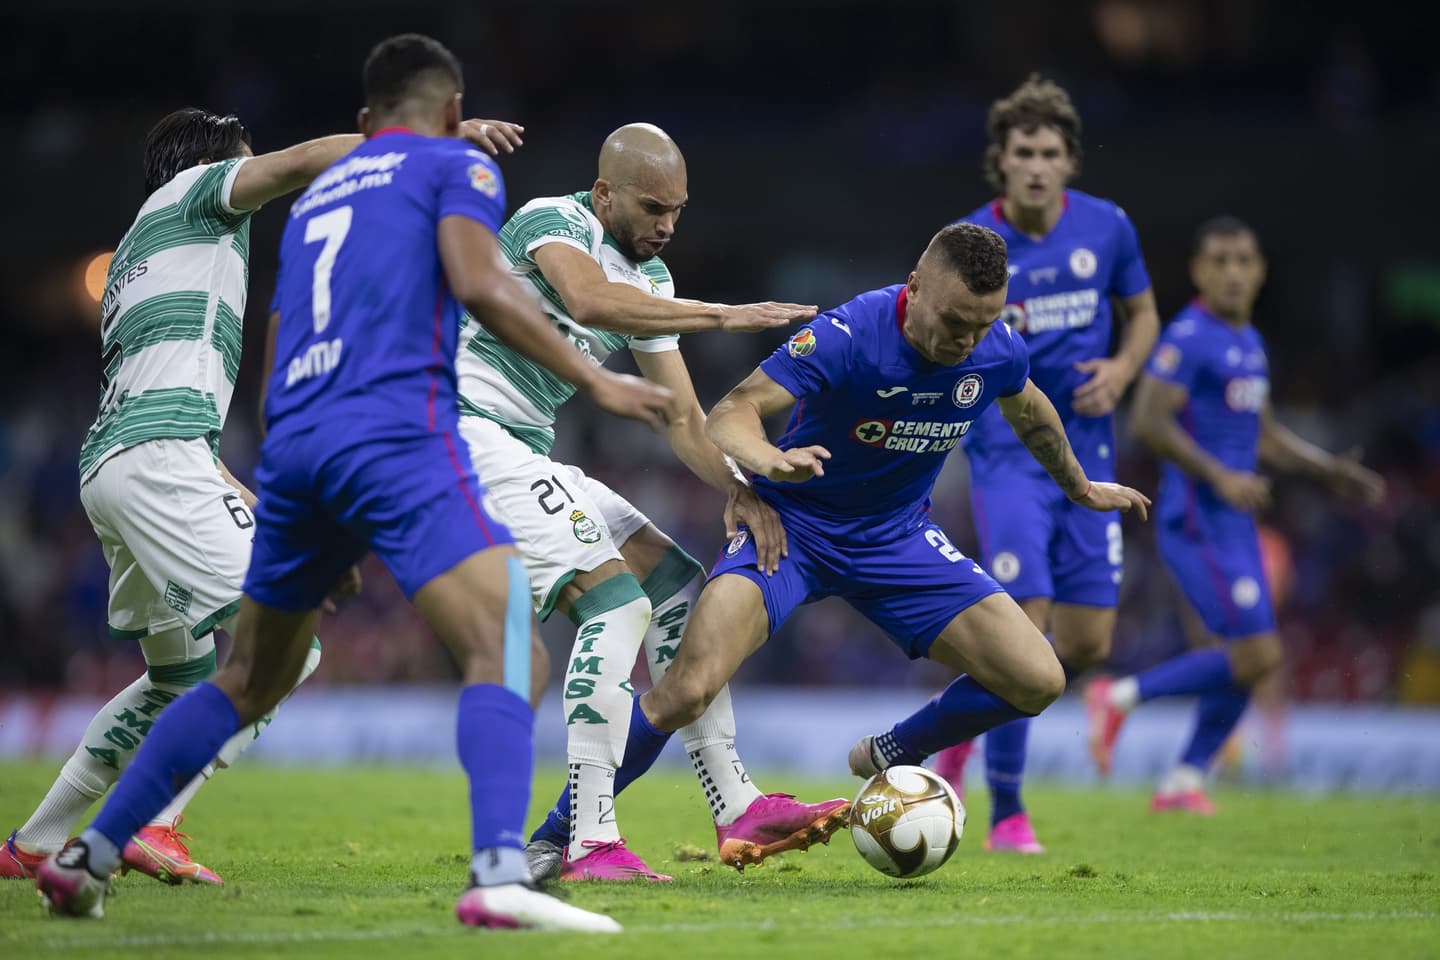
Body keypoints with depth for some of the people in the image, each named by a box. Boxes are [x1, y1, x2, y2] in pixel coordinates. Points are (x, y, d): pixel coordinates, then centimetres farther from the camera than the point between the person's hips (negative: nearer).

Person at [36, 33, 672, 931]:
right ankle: (500, 874, -38)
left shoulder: (316, 194, 30)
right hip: (398, 433, -7)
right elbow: (477, 284, -9)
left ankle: (87, 858, 25)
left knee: (248, 681, 23)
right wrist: (594, 378, -6)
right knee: (506, 649, -17)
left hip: (293, 448, 7)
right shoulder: (456, 165, 11)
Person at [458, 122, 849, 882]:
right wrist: (722, 317, -32)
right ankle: (591, 843, -26)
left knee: (678, 583, 6)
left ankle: (735, 808, 5)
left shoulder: (650, 279, 14)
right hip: (467, 425, -10)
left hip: (529, 456, 10)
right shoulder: (554, 222, -11)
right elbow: (588, 300, -34)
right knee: (617, 601, -21)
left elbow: (682, 417, 13)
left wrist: (739, 491, -5)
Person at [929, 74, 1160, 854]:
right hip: (1007, 449, -4)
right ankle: (1006, 811, -5)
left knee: (1086, 645, 2)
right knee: (1026, 622, -16)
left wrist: (1121, 368, -4)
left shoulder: (1106, 227, 0)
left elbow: (1143, 313, 15)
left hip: (1087, 450, 4)